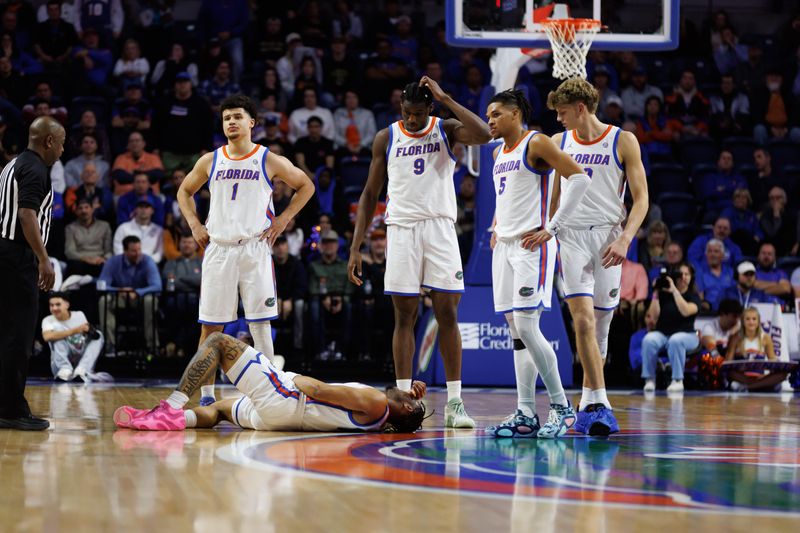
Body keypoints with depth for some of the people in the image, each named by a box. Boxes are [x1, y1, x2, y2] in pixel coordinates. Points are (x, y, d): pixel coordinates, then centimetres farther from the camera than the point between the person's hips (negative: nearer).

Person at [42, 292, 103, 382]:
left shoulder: (79, 315, 2)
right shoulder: (48, 320, -8)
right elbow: (47, 337, -31)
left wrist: (89, 330, -16)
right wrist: (74, 331, -36)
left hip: (82, 363, 3)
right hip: (61, 365, -3)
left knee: (98, 335, -15)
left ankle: (81, 370, -34)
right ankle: (65, 370, -38)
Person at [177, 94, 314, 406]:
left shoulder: (268, 161, 1)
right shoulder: (210, 161, 8)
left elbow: (305, 186, 10)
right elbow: (185, 191, 23)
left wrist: (283, 219, 0)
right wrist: (194, 224, 8)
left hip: (255, 248, -2)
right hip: (218, 249, 2)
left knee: (260, 322, -6)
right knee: (211, 325, 3)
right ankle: (206, 394, 10)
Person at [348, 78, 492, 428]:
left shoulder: (446, 131, 2)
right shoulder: (386, 138, 6)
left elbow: (483, 134, -20)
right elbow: (370, 194, 10)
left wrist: (444, 98, -16)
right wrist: (356, 248, 4)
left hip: (440, 228, -1)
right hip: (401, 229, 1)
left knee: (447, 314, -4)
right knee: (404, 316, 1)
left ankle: (454, 402, -2)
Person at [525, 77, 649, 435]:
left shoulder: (623, 141, 2)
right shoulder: (559, 143, 12)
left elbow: (641, 198, -2)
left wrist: (625, 239, -15)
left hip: (608, 237, -1)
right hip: (572, 236, 1)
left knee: (600, 325, 3)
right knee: (583, 320, -16)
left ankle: (587, 407, 16)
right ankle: (599, 404, -19)